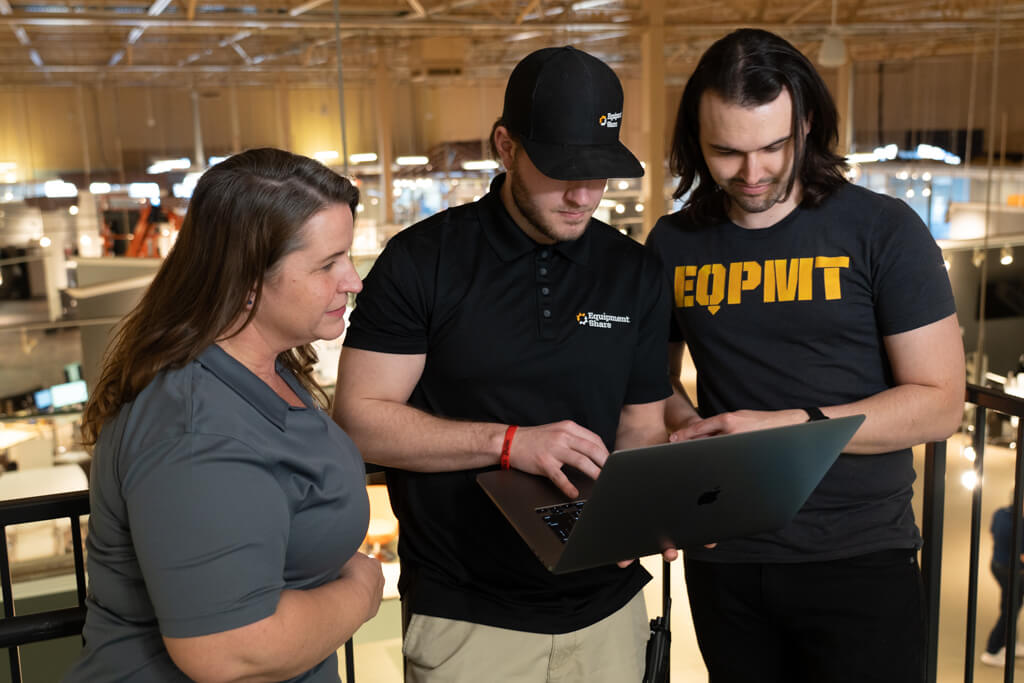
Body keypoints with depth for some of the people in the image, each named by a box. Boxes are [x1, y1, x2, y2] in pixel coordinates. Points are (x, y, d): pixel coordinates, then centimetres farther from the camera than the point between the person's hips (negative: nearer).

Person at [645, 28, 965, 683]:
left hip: (858, 557, -3)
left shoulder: (883, 230, -7)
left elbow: (939, 402, -9)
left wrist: (787, 426, -18)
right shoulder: (673, 244, 3)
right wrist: (685, 422, -6)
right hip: (722, 556, 3)